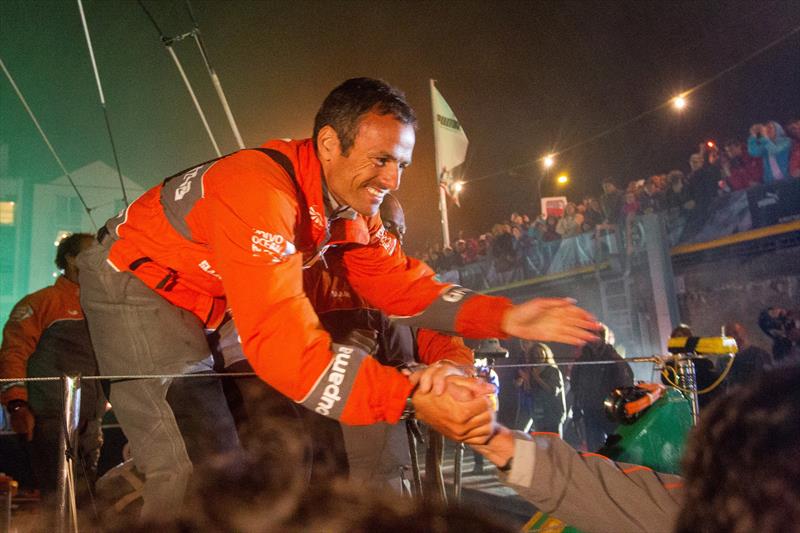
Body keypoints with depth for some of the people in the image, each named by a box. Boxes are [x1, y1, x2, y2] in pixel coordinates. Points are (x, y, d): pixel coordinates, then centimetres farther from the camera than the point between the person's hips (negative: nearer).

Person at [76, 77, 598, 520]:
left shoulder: (353, 203, -8)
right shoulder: (259, 188, -36)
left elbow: (403, 285, -6)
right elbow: (282, 340, -44)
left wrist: (505, 317, -19)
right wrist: (410, 397, -50)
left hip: (197, 297, 8)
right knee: (190, 469, -15)